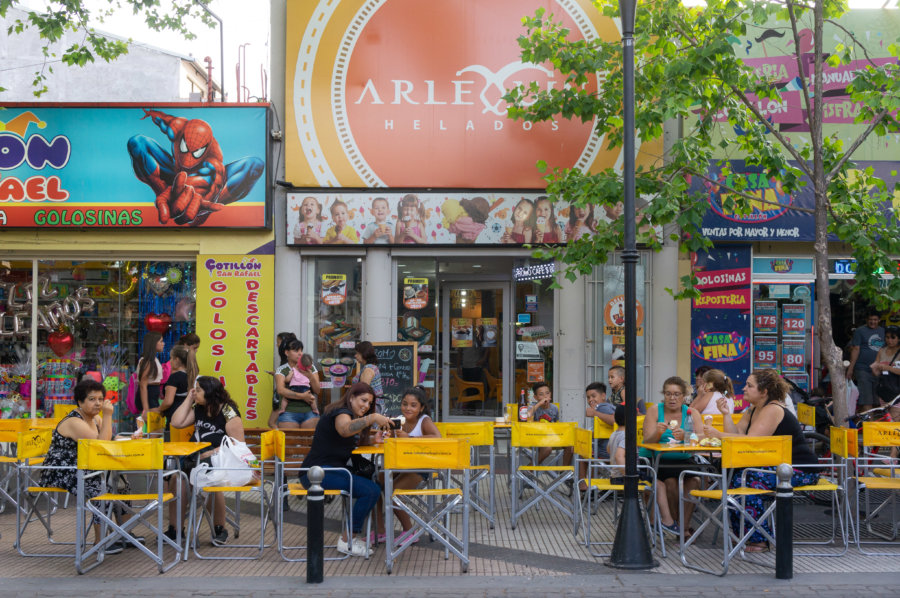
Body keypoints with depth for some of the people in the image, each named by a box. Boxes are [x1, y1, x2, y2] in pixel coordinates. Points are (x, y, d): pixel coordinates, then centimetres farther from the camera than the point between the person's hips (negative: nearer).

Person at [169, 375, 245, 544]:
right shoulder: (198, 409, 18)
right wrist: (189, 399, 10)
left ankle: (219, 530, -17)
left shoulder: (228, 411, -5)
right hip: (196, 458, 6)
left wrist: (213, 453, -19)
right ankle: (174, 529, -16)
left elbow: (238, 443, -10)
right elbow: (176, 422, 10)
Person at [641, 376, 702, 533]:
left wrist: (685, 437, -30)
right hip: (656, 461, -2)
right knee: (671, 480, -29)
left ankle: (684, 526, -18)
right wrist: (658, 433, -30)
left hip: (684, 461, 2)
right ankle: (676, 524, -10)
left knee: (694, 479, -27)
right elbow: (647, 442, -8)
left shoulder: (692, 413, 7)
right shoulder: (655, 411, 2)